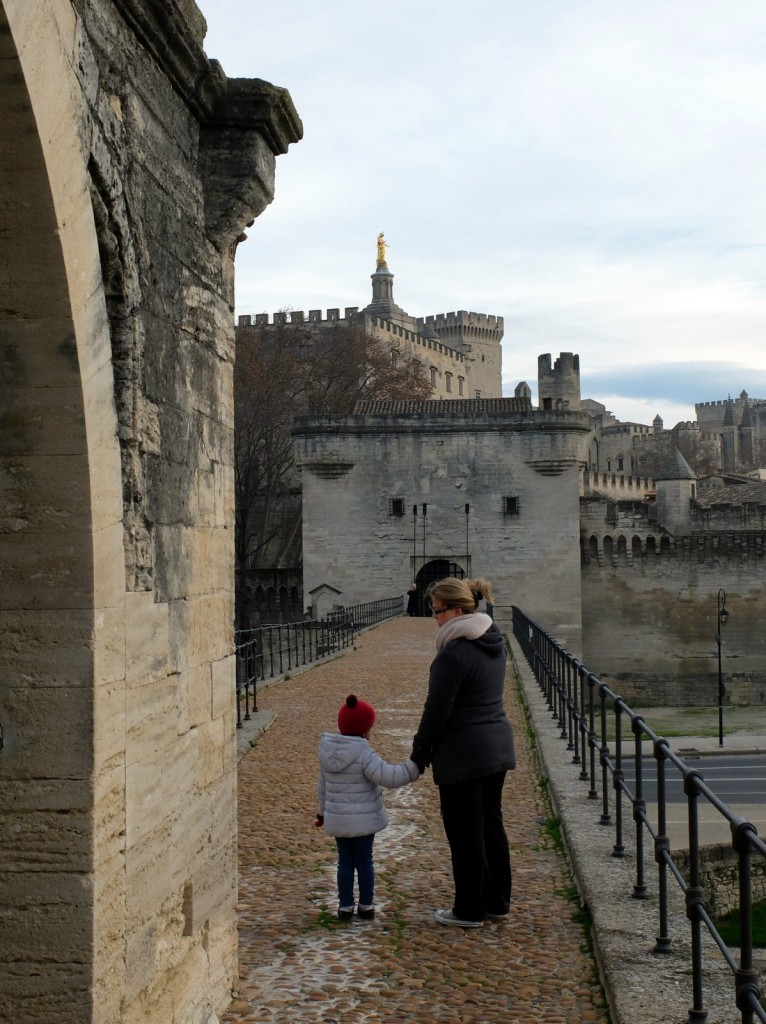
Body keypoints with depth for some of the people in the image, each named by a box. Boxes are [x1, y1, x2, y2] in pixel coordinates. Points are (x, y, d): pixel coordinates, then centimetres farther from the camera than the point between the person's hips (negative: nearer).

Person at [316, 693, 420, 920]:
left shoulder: (327, 752, 0)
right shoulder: (364, 754, -20)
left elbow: (322, 786, 11)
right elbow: (389, 777, -26)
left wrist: (323, 811, 23)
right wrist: (414, 767, -18)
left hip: (338, 820, 4)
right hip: (364, 820, -4)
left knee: (345, 862, 13)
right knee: (364, 861, 10)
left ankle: (345, 906, 14)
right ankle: (366, 905, 16)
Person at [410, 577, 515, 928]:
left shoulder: (453, 655, -21)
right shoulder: (493, 642, 7)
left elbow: (437, 710, -17)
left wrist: (420, 753, -3)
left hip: (463, 753, -9)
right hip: (498, 744, 9)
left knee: (465, 833, 3)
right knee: (491, 824, 18)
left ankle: (470, 910, 14)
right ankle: (497, 902, 27)